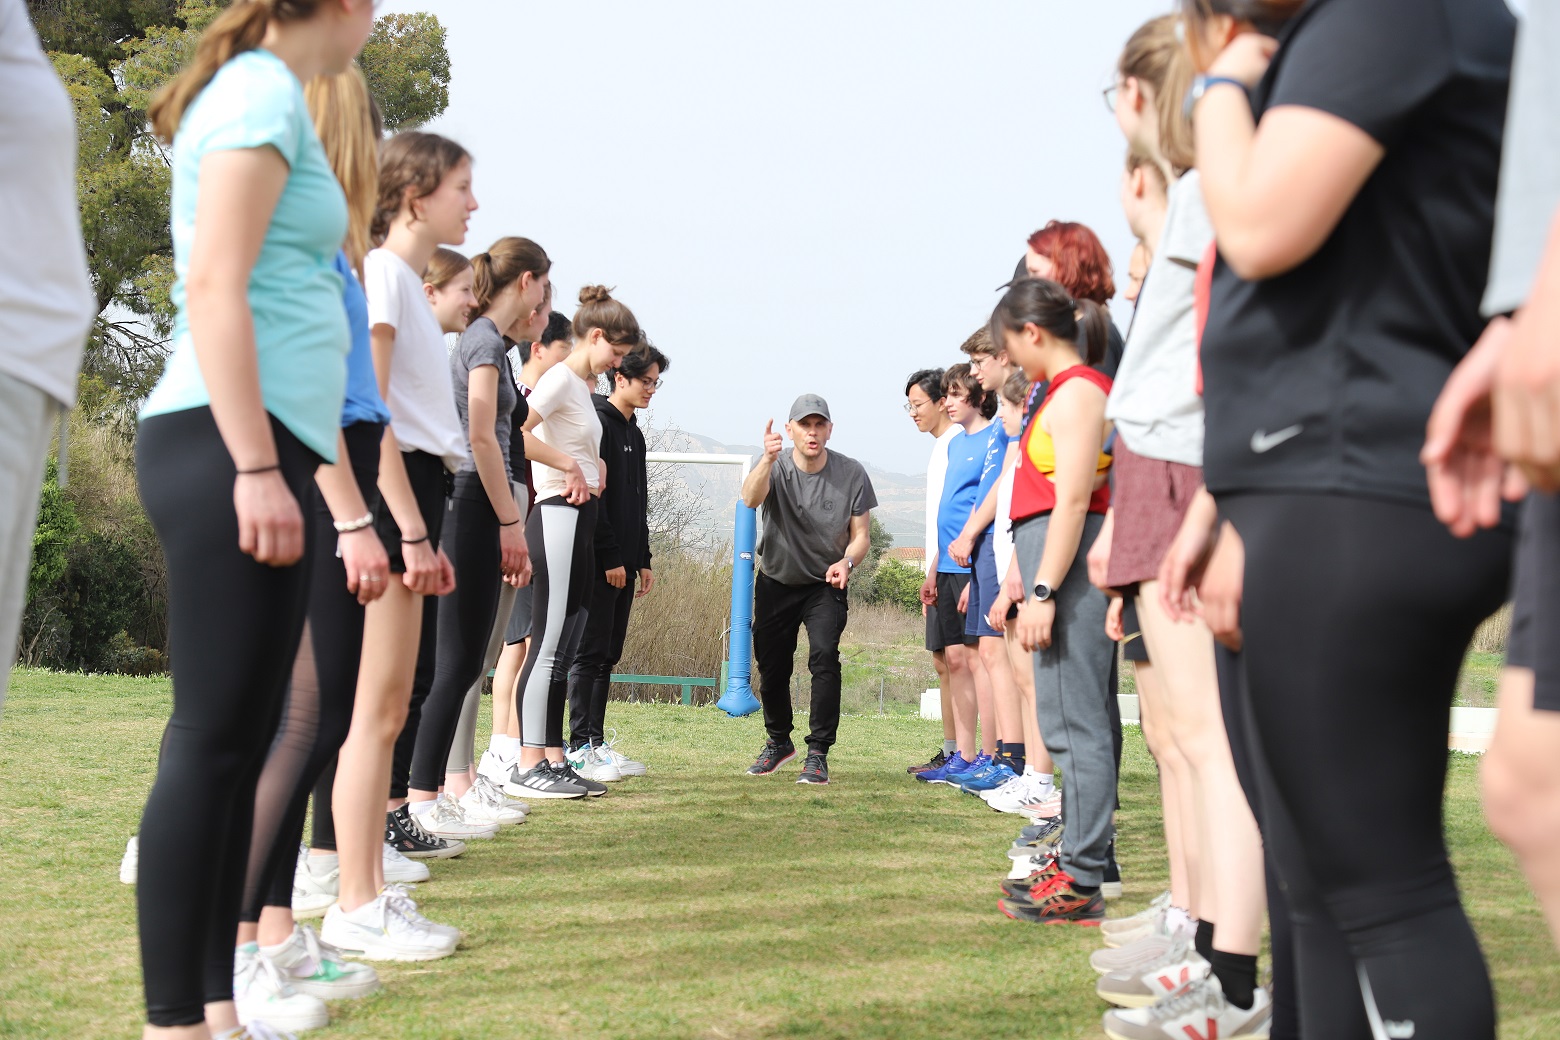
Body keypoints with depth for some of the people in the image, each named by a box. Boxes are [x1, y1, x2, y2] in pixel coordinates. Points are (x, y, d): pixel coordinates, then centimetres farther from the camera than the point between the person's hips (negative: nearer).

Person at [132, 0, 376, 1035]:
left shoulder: (260, 91, 21)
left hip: (253, 448, 10)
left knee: (240, 742, 9)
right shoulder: (265, 90, -7)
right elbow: (213, 287, -16)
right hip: (227, 445, -10)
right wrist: (256, 467, -20)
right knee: (213, 739, -8)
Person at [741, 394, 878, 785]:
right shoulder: (774, 467, -14)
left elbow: (861, 535, -6)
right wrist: (768, 460, -56)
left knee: (824, 657, -21)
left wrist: (846, 562, -29)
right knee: (771, 666, 10)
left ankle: (818, 753, -15)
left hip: (826, 584, -1)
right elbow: (750, 498, -37)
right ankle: (779, 741, 34)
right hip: (776, 581, 2)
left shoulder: (851, 473, -12)